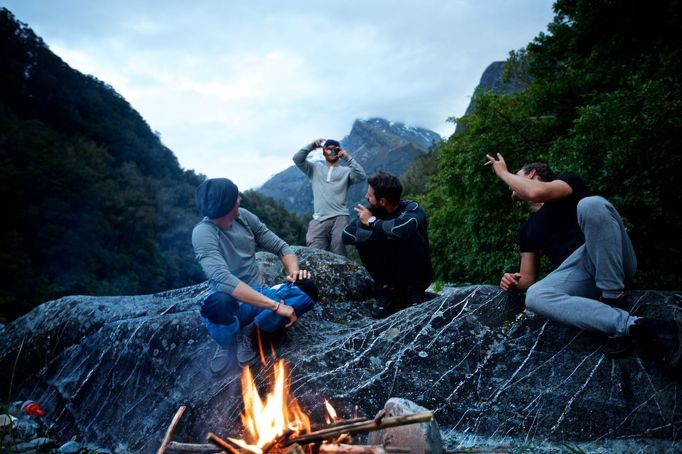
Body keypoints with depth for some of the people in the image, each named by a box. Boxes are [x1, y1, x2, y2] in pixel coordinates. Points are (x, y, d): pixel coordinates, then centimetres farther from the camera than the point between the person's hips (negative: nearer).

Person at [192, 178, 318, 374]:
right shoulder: (203, 233, -22)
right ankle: (228, 342, -4)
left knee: (307, 289, -21)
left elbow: (280, 246, 3)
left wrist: (294, 271, -20)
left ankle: (248, 332, -4)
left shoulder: (244, 217, -3)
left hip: (258, 296, 5)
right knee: (218, 302, -41)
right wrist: (276, 306, -38)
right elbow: (224, 280, -36)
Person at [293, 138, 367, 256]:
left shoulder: (346, 171, 15)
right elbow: (297, 159, 9)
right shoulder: (315, 168, 21)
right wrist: (311, 146, -3)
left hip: (339, 218, -1)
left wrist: (348, 158, -10)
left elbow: (361, 176, -4)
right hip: (319, 219, 2)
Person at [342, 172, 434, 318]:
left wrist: (372, 222, -26)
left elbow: (403, 228, -43)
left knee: (409, 237, -30)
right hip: (389, 275, 3)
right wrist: (386, 234, -30)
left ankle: (414, 293, -13)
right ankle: (385, 290, -5)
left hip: (418, 275, -3)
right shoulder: (371, 210, -8)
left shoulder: (413, 209, -19)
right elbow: (347, 235, -22)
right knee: (363, 239, -18)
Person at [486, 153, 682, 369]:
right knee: (534, 296, -29)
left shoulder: (567, 181, 11)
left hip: (612, 262, -4)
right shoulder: (527, 229, 26)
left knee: (590, 204, -33)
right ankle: (634, 324, -37)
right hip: (576, 274, 4)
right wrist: (514, 281, -3)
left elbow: (537, 193, -14)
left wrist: (503, 172, 2)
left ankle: (615, 300, -25)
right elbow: (528, 278, 22)